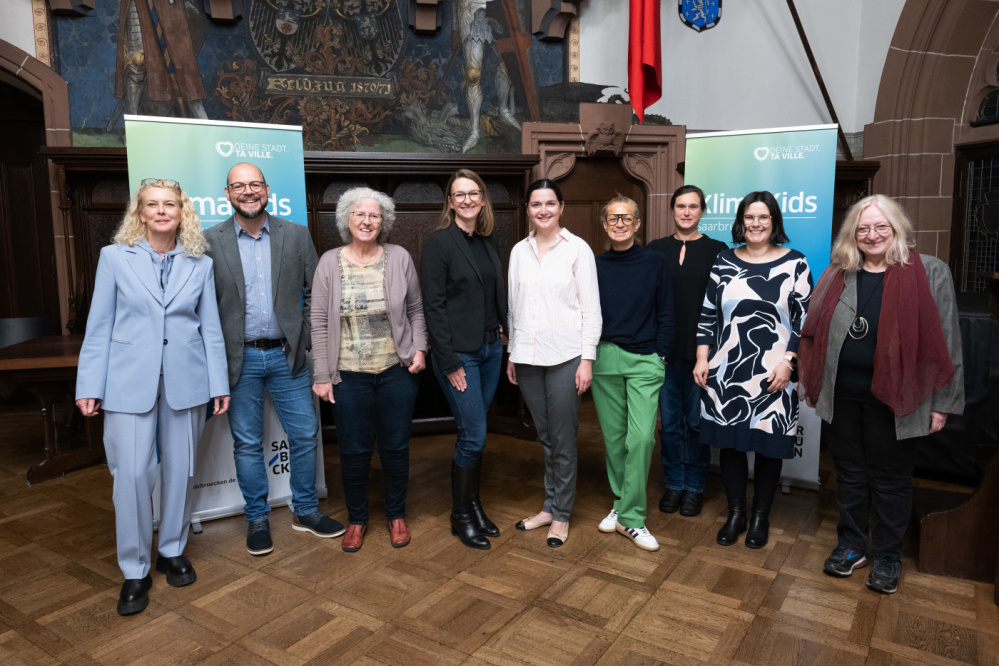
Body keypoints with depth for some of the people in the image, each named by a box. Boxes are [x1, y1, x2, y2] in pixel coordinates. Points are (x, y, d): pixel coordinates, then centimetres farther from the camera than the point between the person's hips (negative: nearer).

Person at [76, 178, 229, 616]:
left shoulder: (200, 264, 6)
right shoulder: (115, 257, 3)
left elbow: (211, 328, 6)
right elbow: (99, 327, 2)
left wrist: (219, 384, 2)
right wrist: (90, 386, -2)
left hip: (185, 382, 2)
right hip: (129, 382, -1)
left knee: (180, 470, 9)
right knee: (132, 474, -3)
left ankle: (172, 551, 29)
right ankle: (135, 571, 13)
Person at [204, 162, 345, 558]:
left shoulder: (296, 235, 3)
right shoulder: (210, 241, -1)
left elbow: (315, 291, 6)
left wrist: (305, 335, -1)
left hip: (287, 355, 2)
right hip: (240, 358, -1)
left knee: (305, 434, 8)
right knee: (247, 443, 9)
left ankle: (305, 511, 26)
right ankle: (257, 519, 25)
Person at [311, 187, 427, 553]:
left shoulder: (399, 258, 0)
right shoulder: (330, 263, -1)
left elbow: (416, 309, 8)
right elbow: (320, 322, -1)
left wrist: (419, 348, -4)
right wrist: (321, 375, -3)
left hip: (397, 371, 1)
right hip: (349, 375, 0)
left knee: (395, 446, 11)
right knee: (354, 451, 8)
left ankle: (396, 515, 31)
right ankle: (357, 519, 30)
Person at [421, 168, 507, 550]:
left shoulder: (487, 242, 11)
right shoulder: (438, 243, -9)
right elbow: (433, 306, -13)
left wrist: (505, 334, 5)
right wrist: (450, 363, -15)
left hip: (490, 349, 6)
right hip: (459, 353, -6)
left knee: (474, 434, 14)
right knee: (474, 435, -3)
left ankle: (473, 505, 28)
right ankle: (461, 516, 15)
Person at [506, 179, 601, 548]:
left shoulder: (578, 248, -3)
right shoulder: (519, 251, 9)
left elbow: (591, 308, -4)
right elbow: (513, 306, 13)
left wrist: (587, 359, -9)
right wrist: (511, 355, 12)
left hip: (564, 356, -4)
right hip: (528, 357, 4)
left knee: (563, 438, 2)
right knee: (545, 435, 14)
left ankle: (561, 514, 18)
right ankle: (549, 506, 28)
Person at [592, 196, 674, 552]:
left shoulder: (655, 262, 4)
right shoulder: (595, 265, 8)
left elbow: (666, 313, 5)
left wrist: (660, 355, -1)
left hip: (644, 361, -2)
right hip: (605, 359, 2)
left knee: (641, 437, -10)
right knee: (614, 435, 8)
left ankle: (631, 516, 0)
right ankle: (621, 502, 24)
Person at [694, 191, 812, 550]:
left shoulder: (794, 263, 0)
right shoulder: (724, 262, 7)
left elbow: (805, 318, -2)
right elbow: (708, 314, 9)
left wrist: (788, 362, -10)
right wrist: (702, 359, 3)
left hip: (773, 375, -2)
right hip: (726, 373, 2)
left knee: (767, 446, 7)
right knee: (729, 443, 8)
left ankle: (761, 516, 25)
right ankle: (736, 514, 25)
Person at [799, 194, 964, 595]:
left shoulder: (929, 272, -3)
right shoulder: (838, 275, 7)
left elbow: (944, 341, -4)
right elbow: (817, 332, 12)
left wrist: (942, 403, -6)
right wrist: (811, 383, 10)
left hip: (893, 397, -3)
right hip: (840, 394, 3)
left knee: (890, 478, 11)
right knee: (849, 472, 15)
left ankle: (887, 557, 28)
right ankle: (851, 546, 31)